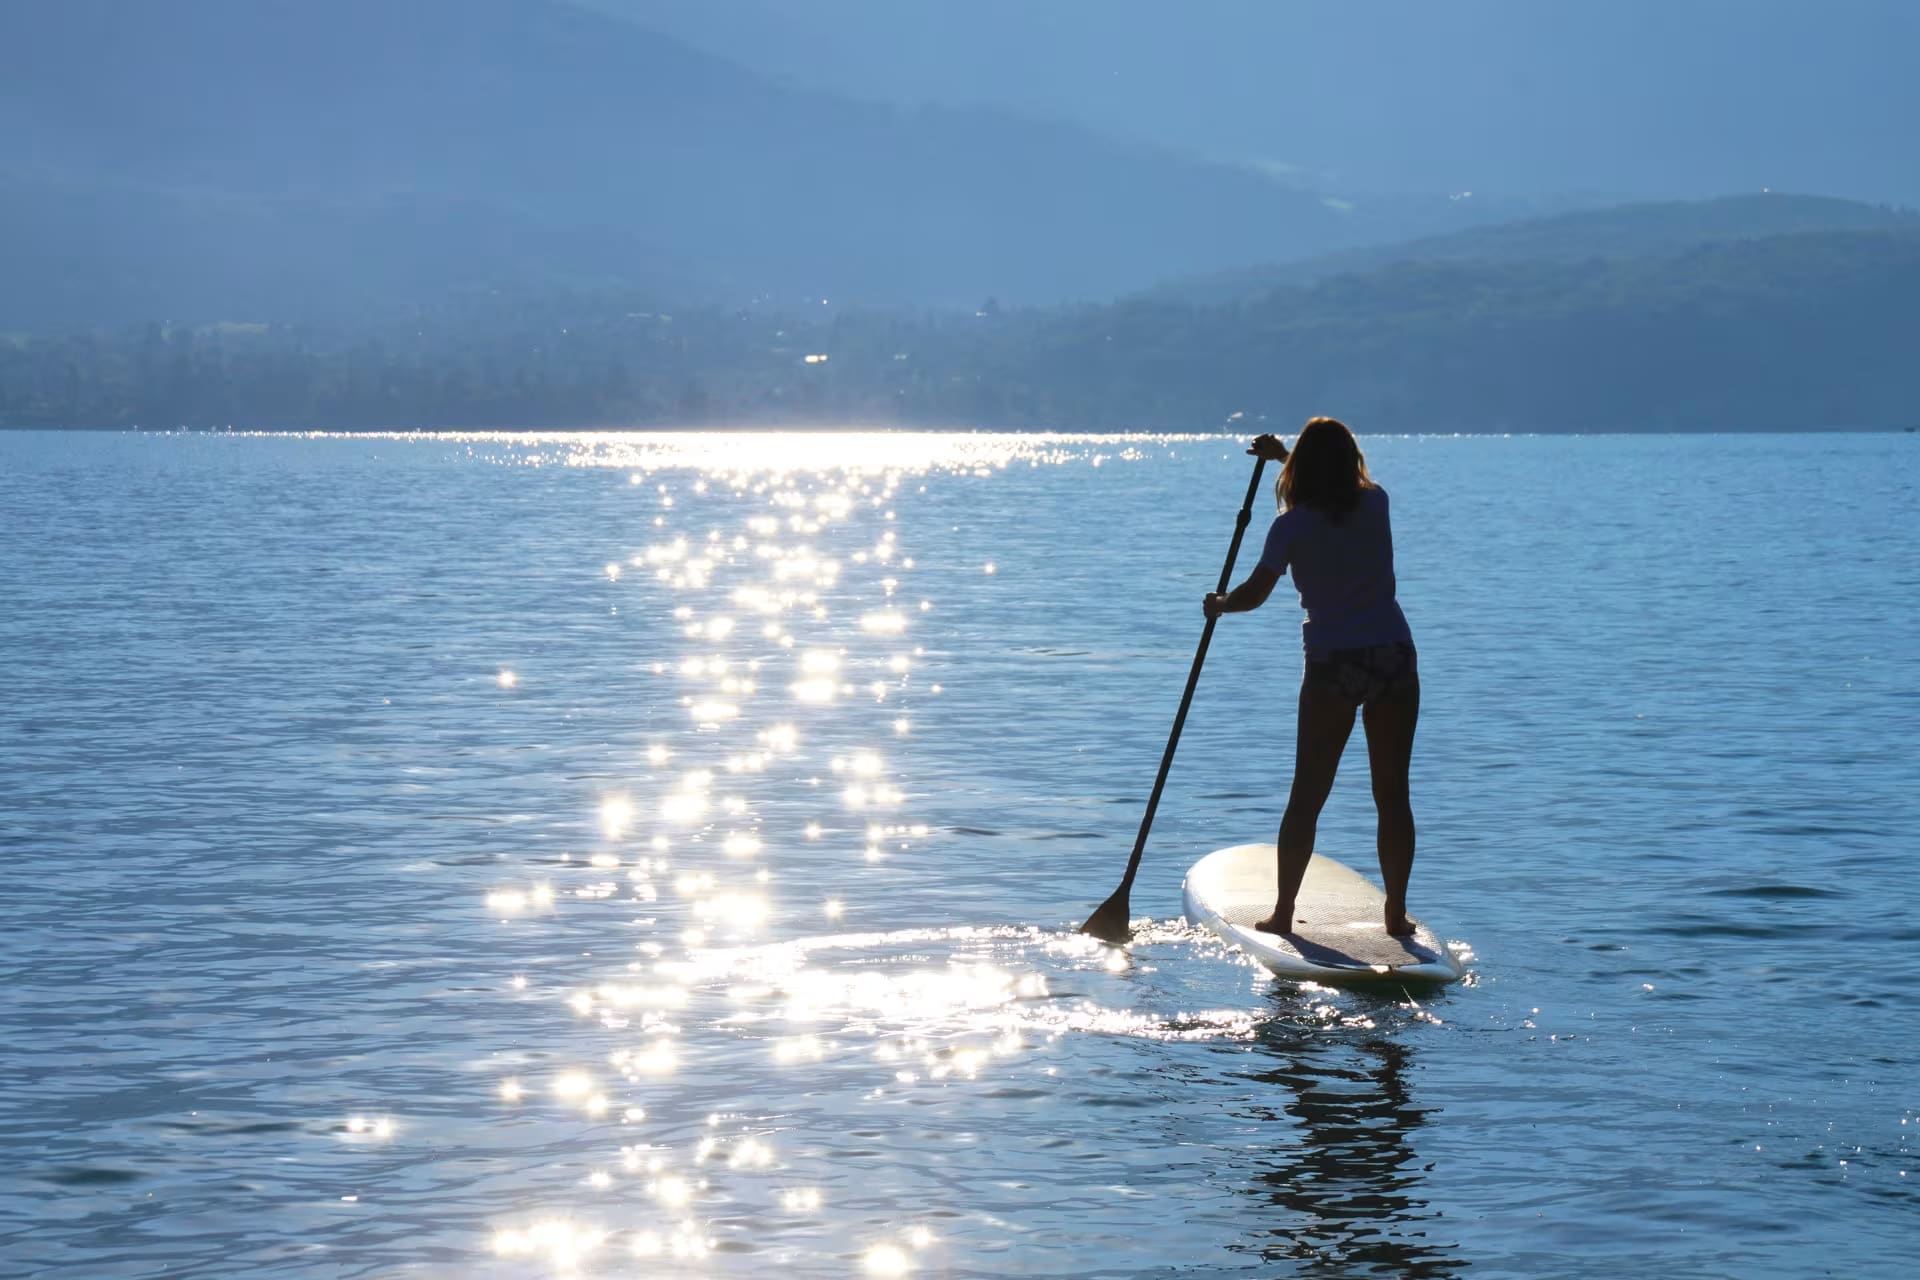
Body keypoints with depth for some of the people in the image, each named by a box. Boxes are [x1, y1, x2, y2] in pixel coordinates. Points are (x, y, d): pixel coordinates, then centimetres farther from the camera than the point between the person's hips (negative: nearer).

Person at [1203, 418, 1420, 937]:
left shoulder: (1294, 526, -6)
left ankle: (1284, 912, 9)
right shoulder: (1375, 503, 4)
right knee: (1392, 794, 6)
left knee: (1307, 796, 6)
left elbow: (1253, 595, -3)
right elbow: (1344, 484, 29)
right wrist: (1282, 454, 38)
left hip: (1333, 665, -2)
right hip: (1395, 658, 2)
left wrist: (1219, 603, 18)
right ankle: (1396, 913, 7)